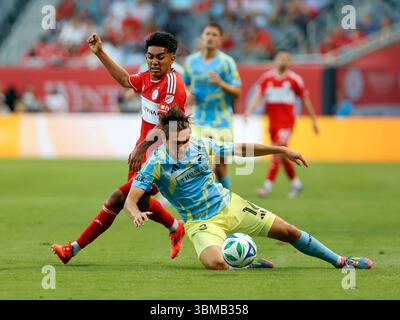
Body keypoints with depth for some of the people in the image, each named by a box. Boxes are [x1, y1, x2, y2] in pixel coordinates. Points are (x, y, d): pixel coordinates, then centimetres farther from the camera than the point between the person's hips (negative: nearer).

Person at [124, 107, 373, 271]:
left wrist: (281, 150, 4)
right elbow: (131, 201, -20)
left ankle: (339, 261, 23)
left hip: (229, 206, 4)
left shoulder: (201, 145, -6)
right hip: (201, 223, -4)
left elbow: (240, 150, 5)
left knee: (288, 232, 4)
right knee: (215, 263, -36)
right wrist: (137, 214, -44)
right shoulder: (155, 165, -18)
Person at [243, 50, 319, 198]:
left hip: (287, 122, -4)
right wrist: (248, 111, -21)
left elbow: (305, 100, 8)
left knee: (279, 152, -18)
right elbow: (258, 96, -2)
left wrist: (313, 121, 13)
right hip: (273, 122, 4)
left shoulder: (294, 79, 0)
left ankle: (267, 186, -22)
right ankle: (296, 183, 28)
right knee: (282, 156, 10)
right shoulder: (266, 78, 6)